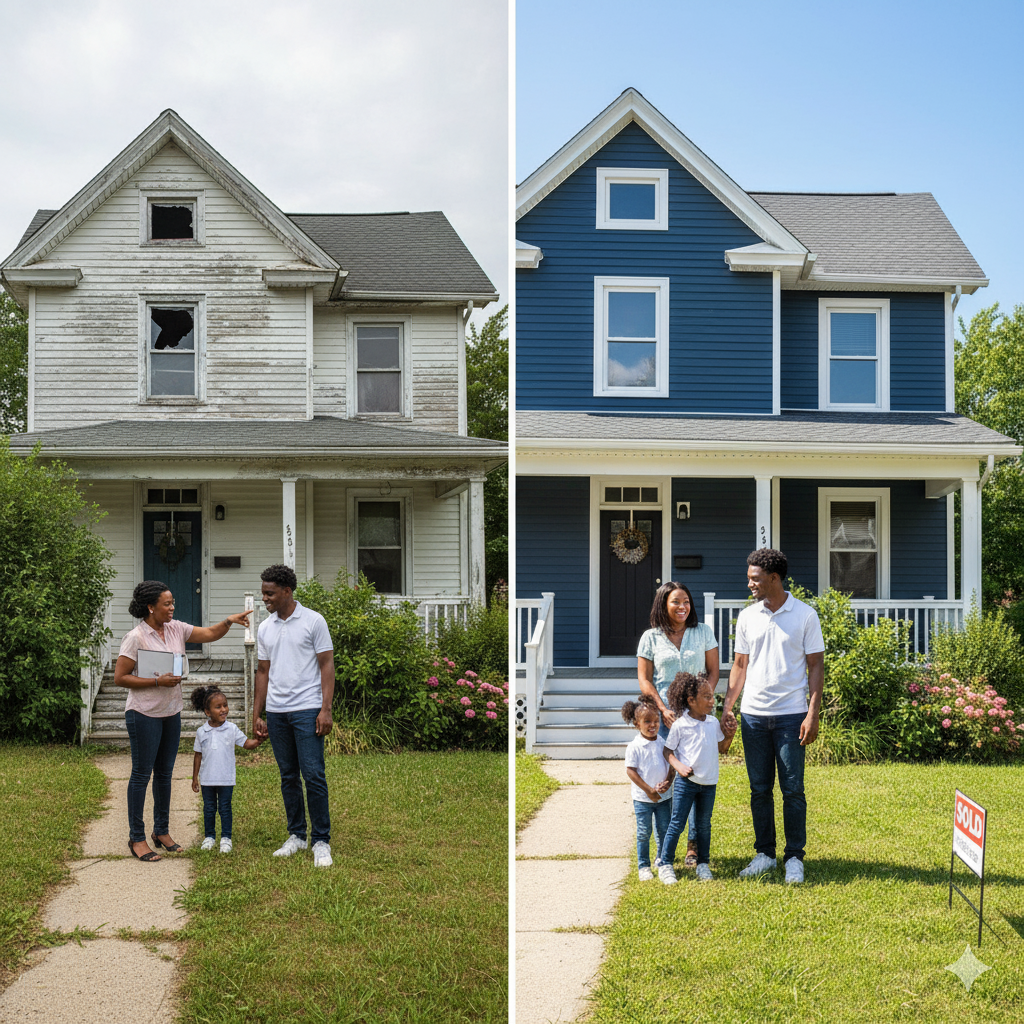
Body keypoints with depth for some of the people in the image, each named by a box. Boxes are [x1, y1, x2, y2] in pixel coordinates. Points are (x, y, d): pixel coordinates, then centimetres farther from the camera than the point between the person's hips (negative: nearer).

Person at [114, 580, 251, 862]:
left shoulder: (175, 629, 4)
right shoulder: (136, 638, -15)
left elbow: (209, 634, 9)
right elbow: (120, 677, -15)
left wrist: (229, 621, -10)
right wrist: (158, 682, -20)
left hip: (171, 713, 7)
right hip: (144, 714, -7)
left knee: (164, 773, 14)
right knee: (141, 775, 0)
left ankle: (162, 831, 26)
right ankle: (137, 839, 8)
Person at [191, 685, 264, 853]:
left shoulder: (232, 729, -3)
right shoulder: (201, 732, 0)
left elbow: (246, 744, -2)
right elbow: (198, 755, 6)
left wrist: (258, 741, -23)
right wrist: (195, 778, 8)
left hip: (226, 779, -1)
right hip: (207, 779, 1)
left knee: (225, 808, 4)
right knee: (209, 808, 11)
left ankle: (226, 838, 13)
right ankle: (209, 836, 24)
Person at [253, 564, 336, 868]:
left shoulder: (313, 621, -3)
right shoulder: (265, 629, 12)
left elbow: (327, 666, -4)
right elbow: (263, 672, 17)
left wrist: (326, 709, -11)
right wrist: (256, 715, 13)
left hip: (307, 709, -5)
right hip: (276, 712, 5)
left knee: (313, 775, -8)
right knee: (288, 777, 10)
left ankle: (321, 842, -2)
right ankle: (296, 836, 20)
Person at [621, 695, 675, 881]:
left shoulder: (663, 744, 0)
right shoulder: (634, 747, -11)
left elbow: (671, 766, 5)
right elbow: (631, 771, -12)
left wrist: (667, 783, -13)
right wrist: (649, 790, -14)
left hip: (664, 797, 3)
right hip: (642, 798, -3)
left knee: (664, 831, 10)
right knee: (643, 834, 5)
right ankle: (643, 866, 16)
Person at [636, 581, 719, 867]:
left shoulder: (703, 632, 8)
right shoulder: (651, 637, 5)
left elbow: (713, 672, 8)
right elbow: (644, 679, 3)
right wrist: (664, 710, -9)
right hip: (663, 717, -1)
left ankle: (694, 846, 5)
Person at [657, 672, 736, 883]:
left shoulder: (714, 723, 6)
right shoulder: (680, 725, -8)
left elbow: (722, 749, 17)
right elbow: (667, 751, -3)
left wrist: (729, 736, 0)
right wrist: (679, 766, -17)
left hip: (709, 782, 5)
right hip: (686, 781, -4)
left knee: (704, 824, 12)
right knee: (677, 822, -2)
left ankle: (703, 864, 23)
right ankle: (665, 864, 6)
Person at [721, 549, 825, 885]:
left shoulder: (805, 616, -3)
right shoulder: (747, 617, 8)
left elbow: (816, 666, -2)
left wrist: (812, 714, -9)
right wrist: (727, 705, 4)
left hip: (791, 715, -3)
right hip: (753, 715, 4)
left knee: (792, 790, 0)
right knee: (759, 789, 8)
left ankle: (794, 858, 11)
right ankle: (764, 853, 19)